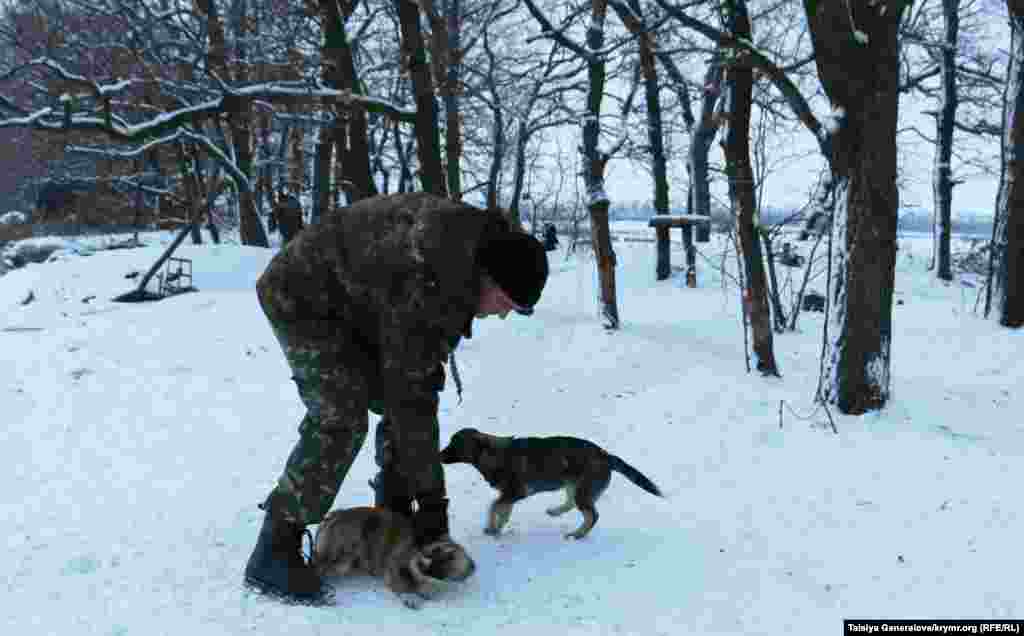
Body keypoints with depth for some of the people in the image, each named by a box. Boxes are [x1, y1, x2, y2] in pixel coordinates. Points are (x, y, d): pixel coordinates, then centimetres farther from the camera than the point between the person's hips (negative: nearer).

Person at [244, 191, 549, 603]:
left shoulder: (474, 243, -8)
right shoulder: (426, 285, -36)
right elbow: (410, 397, -32)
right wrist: (432, 499, -25)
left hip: (355, 301, 9)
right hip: (303, 297, -9)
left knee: (398, 405, 3)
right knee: (340, 419, -20)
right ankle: (274, 553, -11)